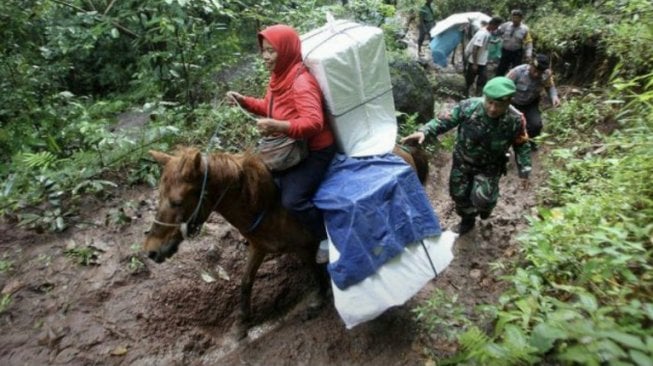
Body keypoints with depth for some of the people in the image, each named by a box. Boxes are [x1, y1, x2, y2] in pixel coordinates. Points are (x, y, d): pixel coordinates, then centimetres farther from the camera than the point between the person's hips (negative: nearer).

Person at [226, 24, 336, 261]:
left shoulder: (302, 82, -27)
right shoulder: (279, 76, 3)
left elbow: (314, 122, -37)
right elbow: (269, 107, 17)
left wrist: (278, 127, -51)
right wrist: (243, 101, 1)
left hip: (315, 151, -10)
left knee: (292, 200, -17)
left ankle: (328, 236, 6)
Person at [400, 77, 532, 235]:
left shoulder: (515, 120, -22)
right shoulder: (468, 106, -26)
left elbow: (522, 145, -6)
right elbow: (445, 121, -15)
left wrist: (524, 171, -7)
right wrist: (424, 131, -31)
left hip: (489, 167, -1)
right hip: (462, 161, 2)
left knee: (481, 199, -18)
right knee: (458, 194, 14)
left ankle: (486, 204, 23)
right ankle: (468, 219, 46)